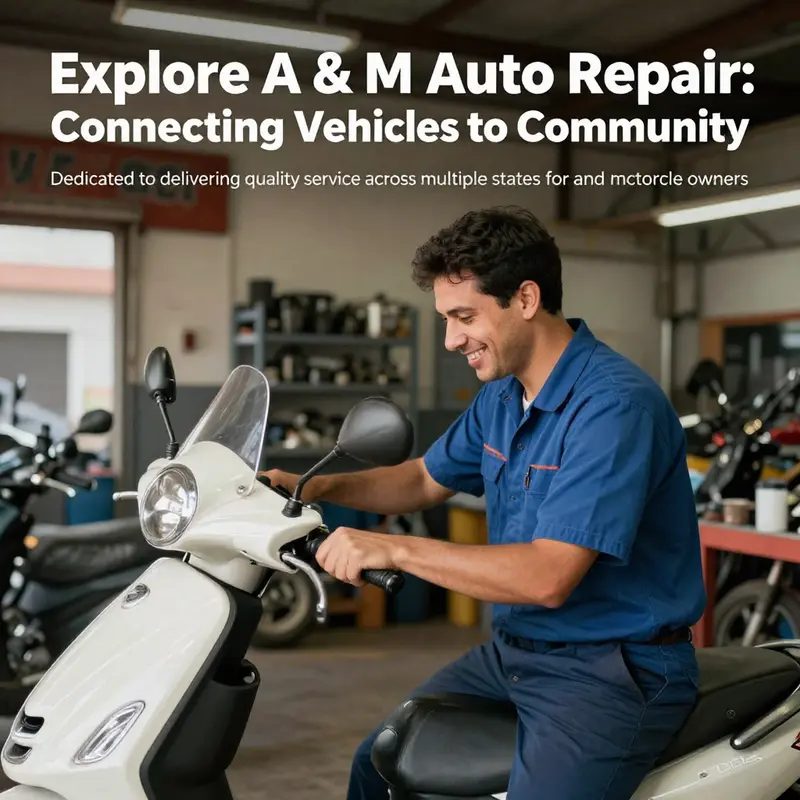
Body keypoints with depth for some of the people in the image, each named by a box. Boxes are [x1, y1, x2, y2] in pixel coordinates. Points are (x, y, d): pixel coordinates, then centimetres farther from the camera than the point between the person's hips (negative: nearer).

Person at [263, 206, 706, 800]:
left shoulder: (616, 405, -23)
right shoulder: (501, 395, 6)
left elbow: (549, 577, -29)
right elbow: (427, 480, 20)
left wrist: (393, 549, -27)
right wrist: (318, 487, 4)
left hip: (611, 675, -8)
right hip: (513, 650, 8)